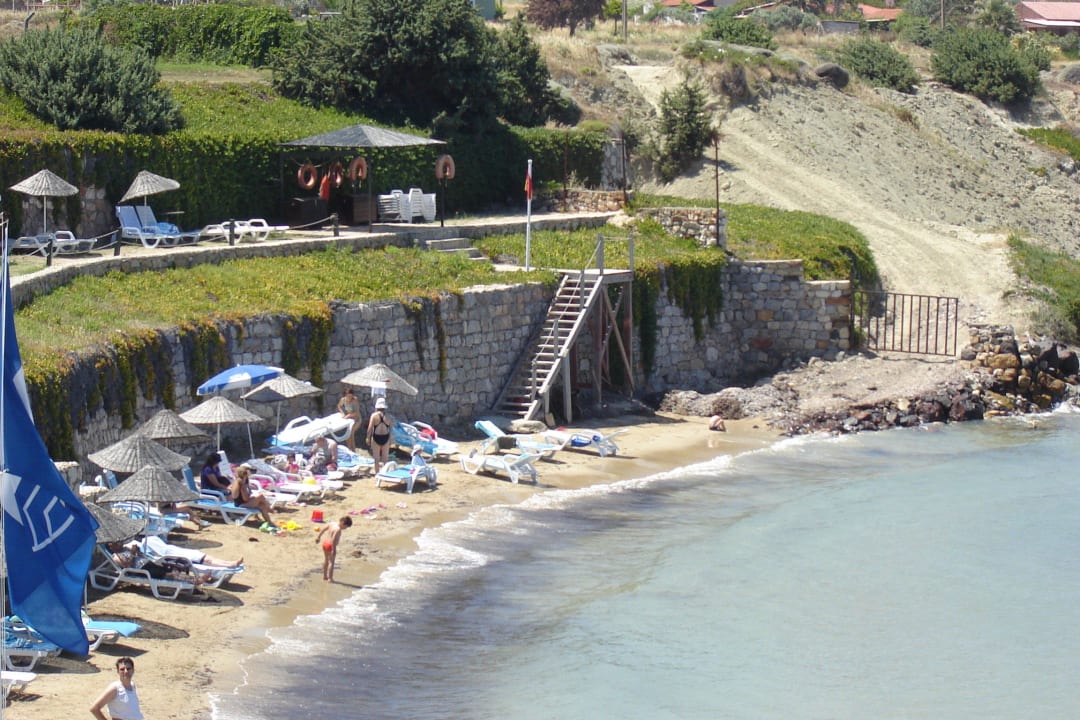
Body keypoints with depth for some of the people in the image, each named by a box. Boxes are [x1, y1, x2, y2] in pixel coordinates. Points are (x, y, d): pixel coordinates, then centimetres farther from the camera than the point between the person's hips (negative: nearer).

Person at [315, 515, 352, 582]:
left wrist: (318, 537, 26)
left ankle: (325, 576, 36)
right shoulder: (338, 529, -24)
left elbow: (324, 528, 14)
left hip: (325, 543, 9)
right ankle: (330, 579, 3)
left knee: (326, 560, 23)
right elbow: (333, 539, -30)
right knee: (331, 562, 0)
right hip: (330, 546, -9)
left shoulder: (333, 523, 3)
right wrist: (334, 550, -26)